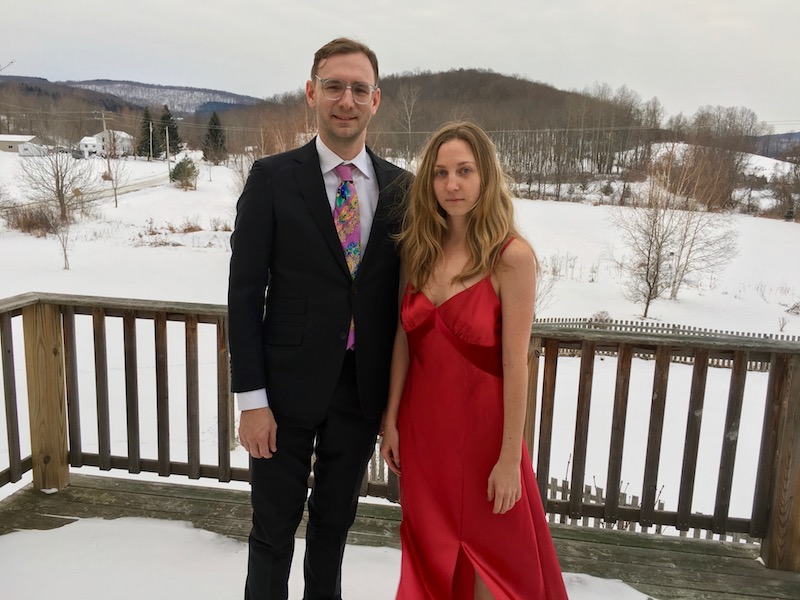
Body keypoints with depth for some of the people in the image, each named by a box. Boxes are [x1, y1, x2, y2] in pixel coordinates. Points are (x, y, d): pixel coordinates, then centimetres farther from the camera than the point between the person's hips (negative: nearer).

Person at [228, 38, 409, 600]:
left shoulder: (399, 187, 1)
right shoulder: (272, 179, -7)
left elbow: (402, 292, 6)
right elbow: (245, 293, -8)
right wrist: (252, 399, -11)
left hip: (364, 387, 3)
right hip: (289, 386, -2)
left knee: (336, 521, 21)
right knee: (275, 528, 12)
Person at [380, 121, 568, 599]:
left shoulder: (512, 256, -16)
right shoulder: (416, 249, 0)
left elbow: (516, 365, -16)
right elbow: (403, 340, 4)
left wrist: (510, 458, -14)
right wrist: (391, 420, 4)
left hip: (481, 424, -4)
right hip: (422, 423, 5)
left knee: (490, 559, 14)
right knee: (432, 554, 21)